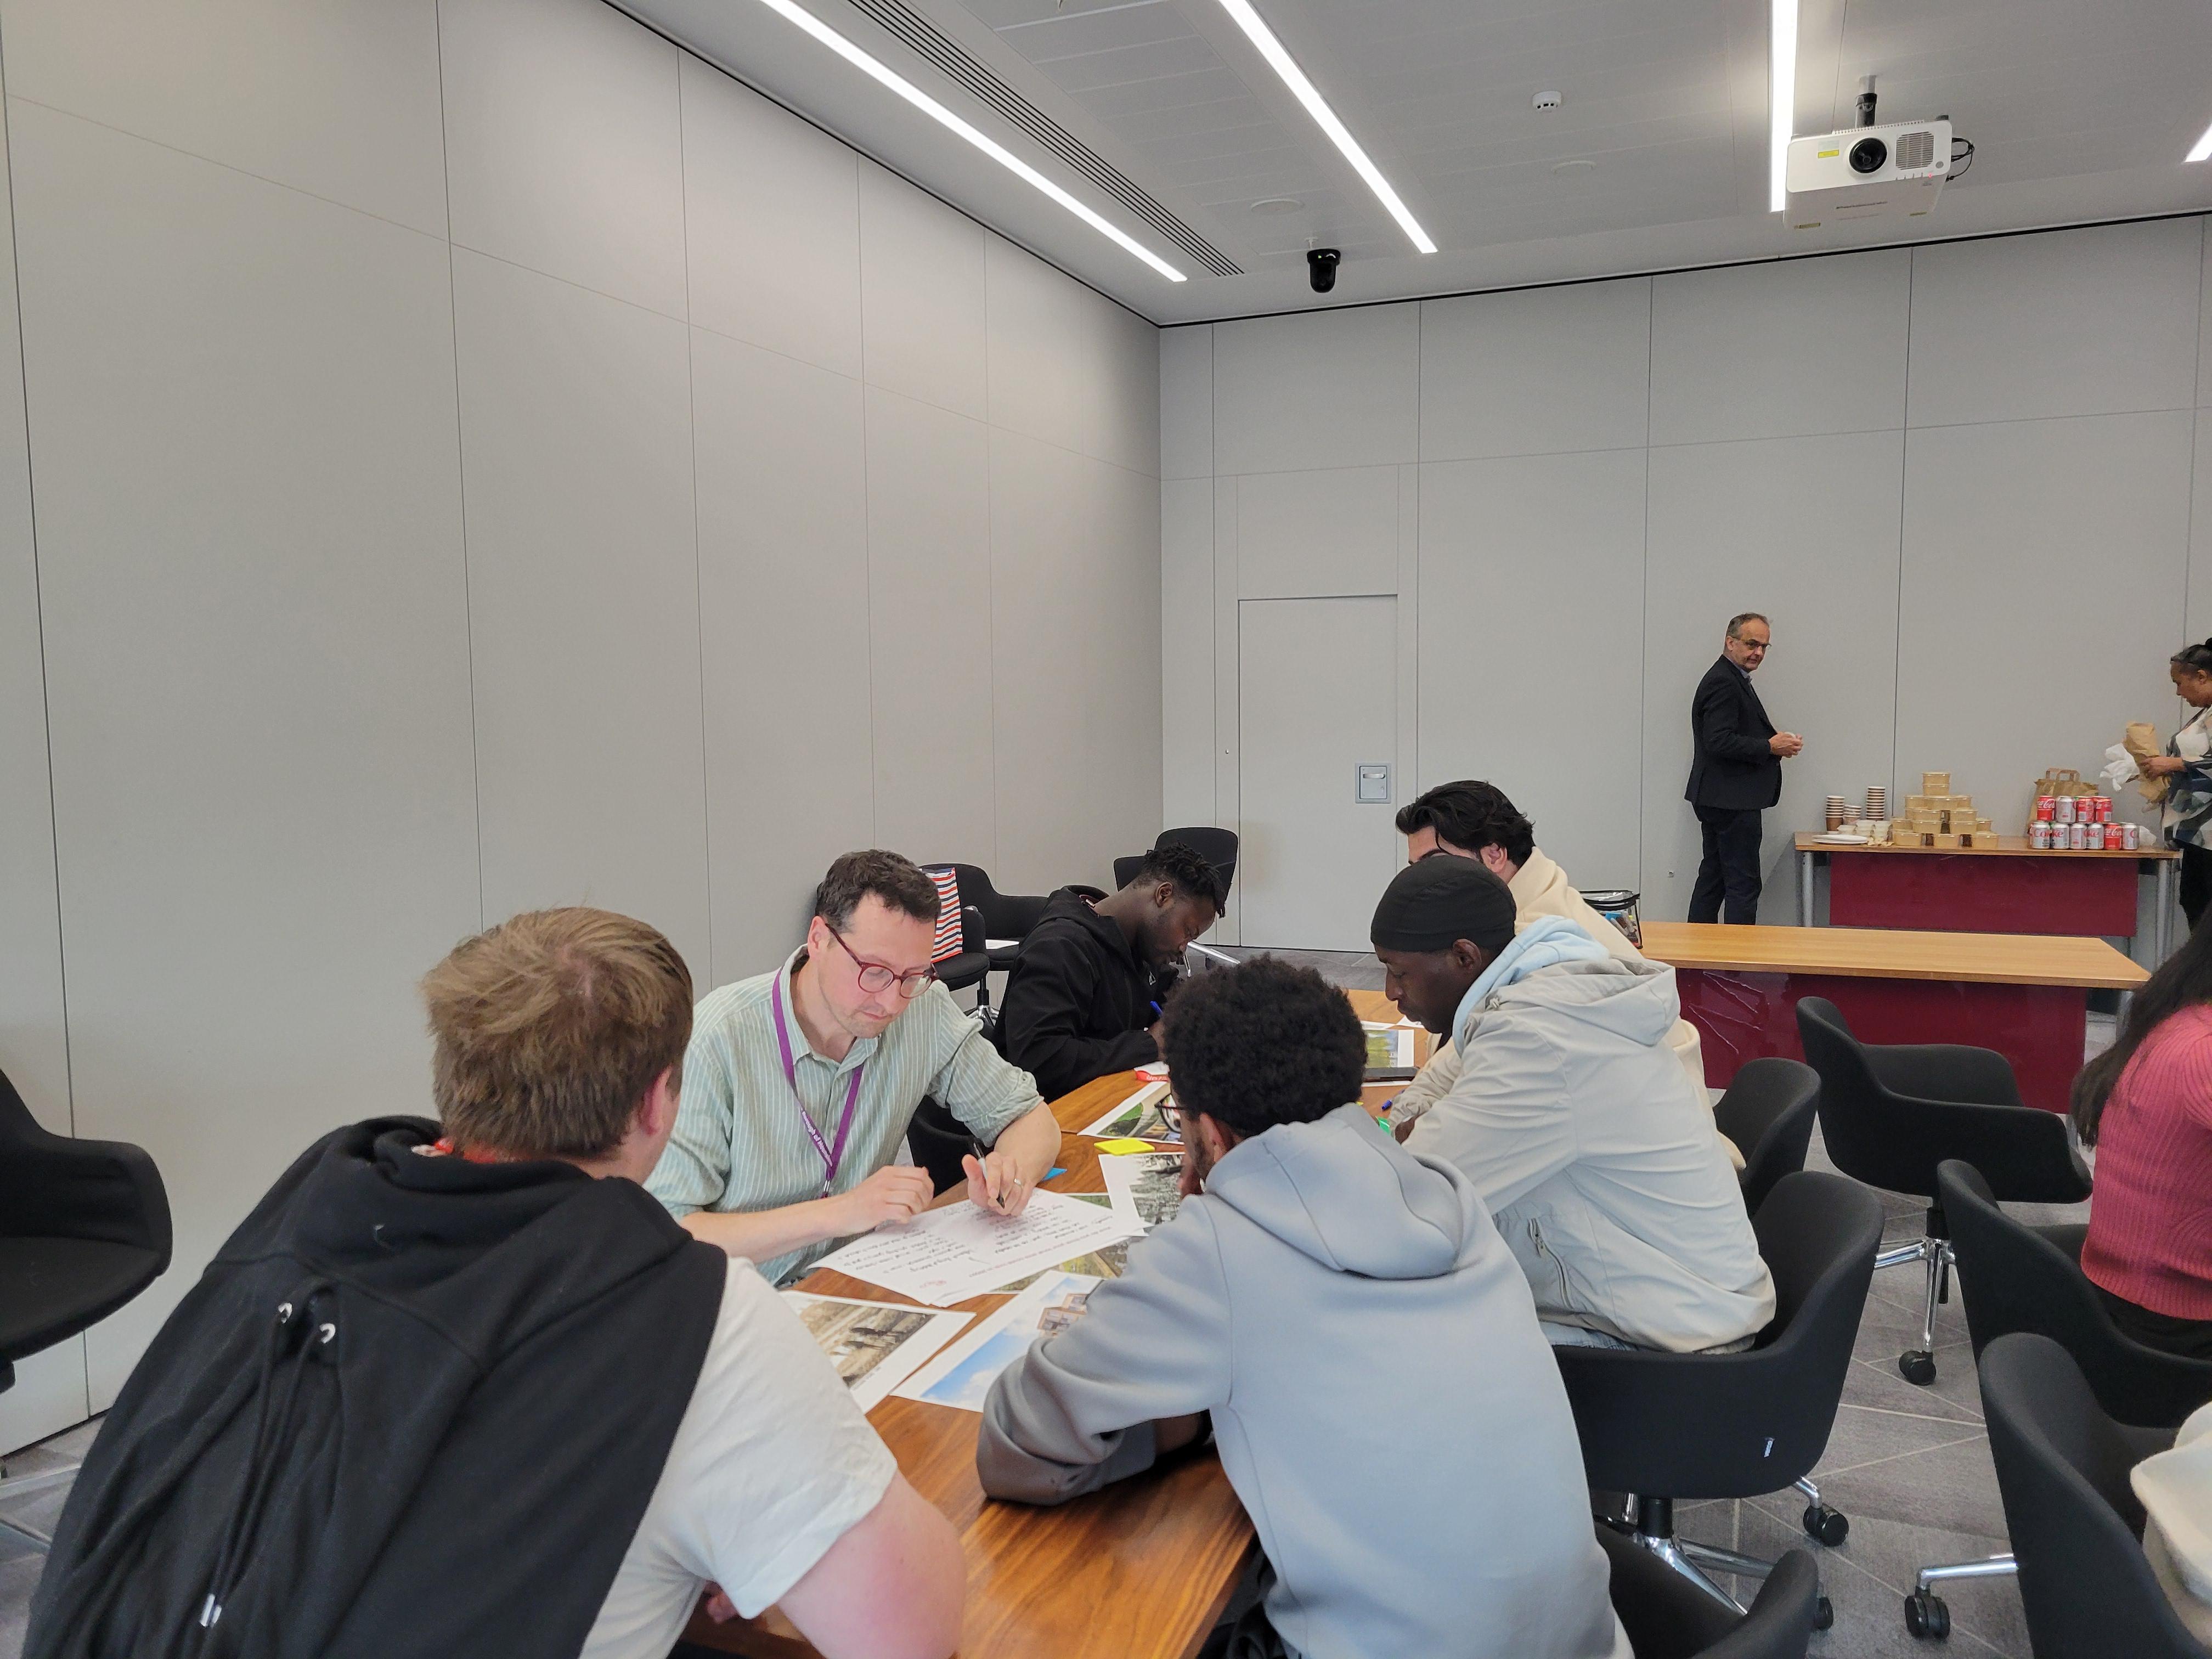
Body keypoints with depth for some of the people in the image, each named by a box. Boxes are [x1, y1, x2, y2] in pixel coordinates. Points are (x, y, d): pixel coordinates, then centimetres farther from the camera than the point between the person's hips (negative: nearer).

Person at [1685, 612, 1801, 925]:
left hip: (1719, 801, 11)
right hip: (1732, 801, -11)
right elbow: (1719, 741, -24)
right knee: (1743, 884, -7)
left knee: (1712, 879, 13)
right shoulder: (1722, 682, -15)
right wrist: (1770, 747, -17)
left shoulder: (1732, 680, 19)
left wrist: (1775, 742, 9)